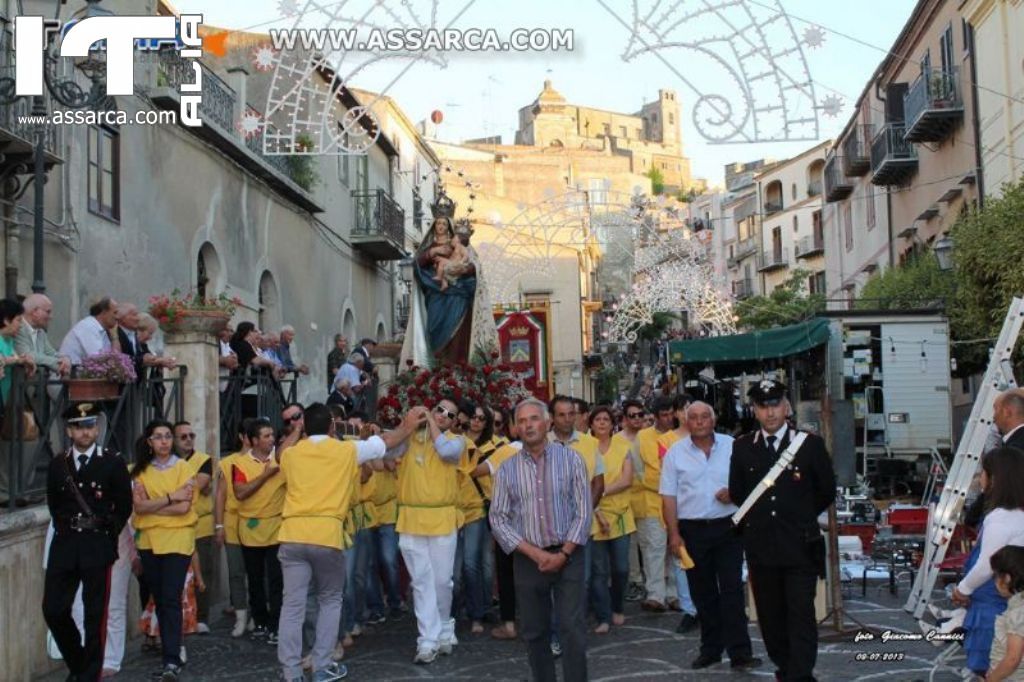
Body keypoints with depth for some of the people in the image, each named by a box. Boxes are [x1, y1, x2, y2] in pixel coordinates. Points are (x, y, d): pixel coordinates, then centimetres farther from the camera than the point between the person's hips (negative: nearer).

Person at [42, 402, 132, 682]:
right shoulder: (57, 465, 7)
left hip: (98, 546, -3)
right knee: (53, 610, 1)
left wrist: (106, 533, 3)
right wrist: (66, 529, 9)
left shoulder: (114, 463, -1)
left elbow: (124, 506, 4)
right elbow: (54, 504, 18)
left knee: (95, 614, 1)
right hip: (64, 544, 3)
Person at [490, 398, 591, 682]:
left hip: (568, 557, -2)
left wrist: (563, 553, -11)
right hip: (528, 560, 2)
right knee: (534, 633, 9)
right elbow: (498, 519, -1)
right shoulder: (506, 469, 3)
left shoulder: (571, 459, -1)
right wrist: (535, 553, -10)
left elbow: (583, 511, -3)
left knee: (573, 631, -5)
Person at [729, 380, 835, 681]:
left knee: (801, 616, -4)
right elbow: (736, 493, 13)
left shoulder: (810, 444, -1)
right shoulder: (742, 447, 5)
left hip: (800, 546, -3)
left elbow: (827, 492, 7)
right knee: (770, 616, 10)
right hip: (760, 546, 3)